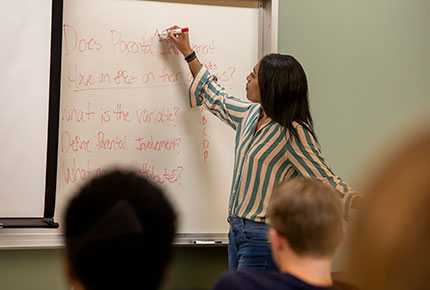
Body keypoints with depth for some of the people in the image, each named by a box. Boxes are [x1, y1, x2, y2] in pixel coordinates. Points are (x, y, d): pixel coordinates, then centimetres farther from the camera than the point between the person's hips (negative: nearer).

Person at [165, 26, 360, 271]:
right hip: (238, 231, 8)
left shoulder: (293, 133, -17)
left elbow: (328, 184, -18)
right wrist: (188, 53, 34)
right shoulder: (251, 115, 8)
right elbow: (217, 99, 28)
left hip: (264, 237, -8)